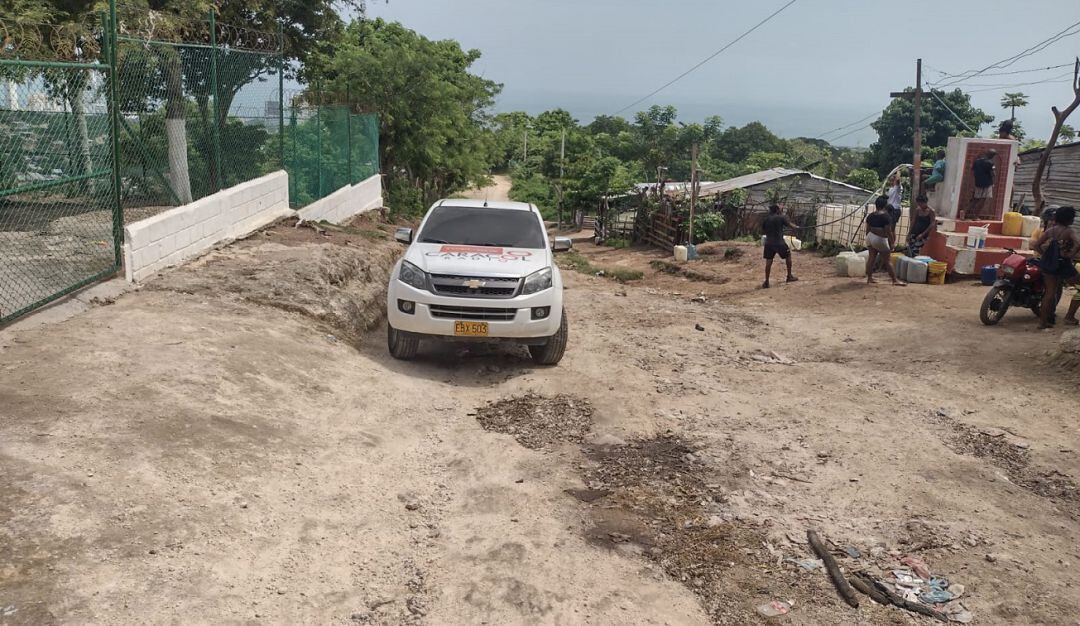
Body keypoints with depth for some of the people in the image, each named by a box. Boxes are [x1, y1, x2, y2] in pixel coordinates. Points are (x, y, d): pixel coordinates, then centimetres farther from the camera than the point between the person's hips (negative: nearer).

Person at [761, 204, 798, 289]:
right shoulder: (781, 217, -6)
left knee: (768, 262, 6)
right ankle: (789, 276, 24)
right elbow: (789, 225, 7)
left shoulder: (766, 218, 4)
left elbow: (763, 228, 11)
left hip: (769, 243, 3)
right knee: (788, 255, 19)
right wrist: (796, 227, 27)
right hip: (779, 242, -3)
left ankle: (766, 282, 3)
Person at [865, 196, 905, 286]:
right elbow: (889, 231, -15)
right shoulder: (886, 216, -15)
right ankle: (895, 280, 9)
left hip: (870, 237, 6)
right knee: (887, 261, 2)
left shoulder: (870, 216, 4)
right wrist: (892, 243, -7)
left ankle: (869, 278, 14)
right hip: (880, 239, -6)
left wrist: (868, 240, 20)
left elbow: (867, 230, 10)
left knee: (871, 257, 13)